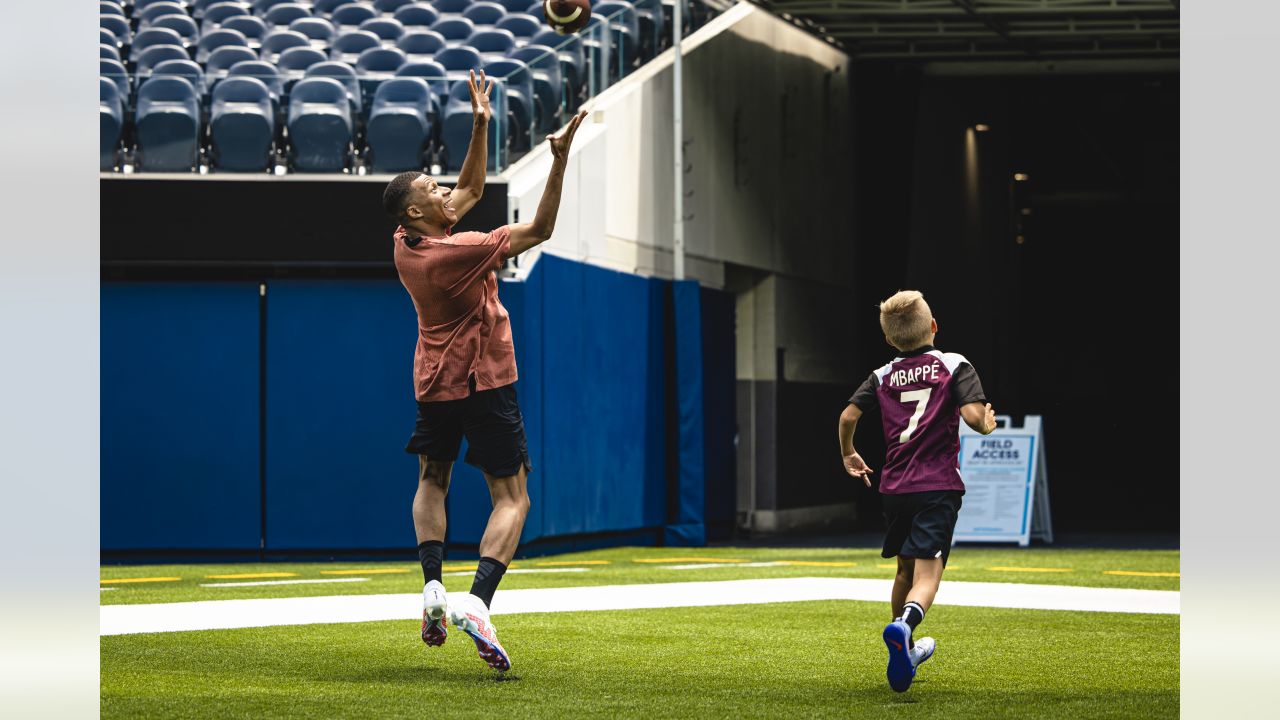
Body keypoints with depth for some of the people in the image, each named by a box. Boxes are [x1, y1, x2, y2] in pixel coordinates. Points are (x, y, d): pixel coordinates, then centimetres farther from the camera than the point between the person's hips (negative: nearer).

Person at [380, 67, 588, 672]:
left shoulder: (406, 244, -2)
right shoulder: (457, 253, -23)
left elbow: (470, 190, 11)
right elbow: (540, 229, -17)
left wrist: (480, 126, 6)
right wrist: (560, 159, -21)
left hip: (434, 383, 7)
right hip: (482, 383, -7)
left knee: (432, 482, 22)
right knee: (511, 497, -3)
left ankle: (432, 587, 3)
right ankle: (477, 601, -23)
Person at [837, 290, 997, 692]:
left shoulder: (883, 376, 10)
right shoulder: (954, 367, 0)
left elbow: (849, 415, -1)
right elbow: (973, 415, -15)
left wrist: (848, 455, 16)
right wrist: (987, 424, 8)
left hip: (894, 488, 4)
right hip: (939, 486, -4)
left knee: (905, 570, 23)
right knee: (926, 577, -12)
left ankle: (905, 650, 36)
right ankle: (903, 626, -42)